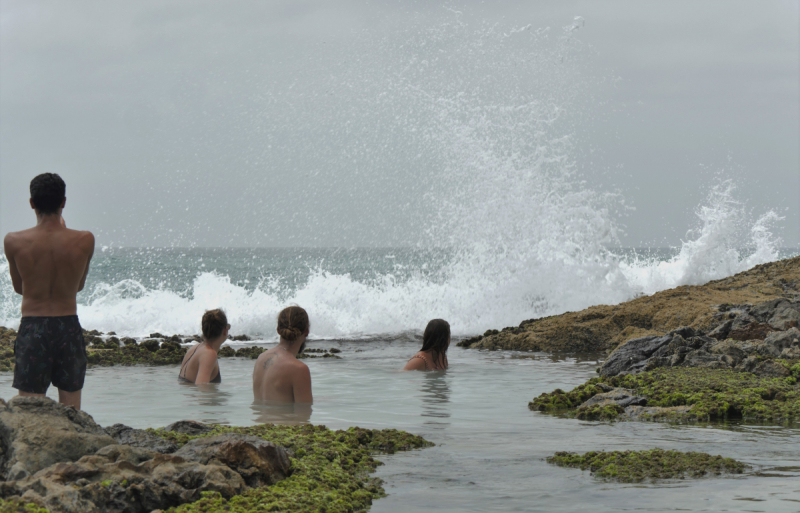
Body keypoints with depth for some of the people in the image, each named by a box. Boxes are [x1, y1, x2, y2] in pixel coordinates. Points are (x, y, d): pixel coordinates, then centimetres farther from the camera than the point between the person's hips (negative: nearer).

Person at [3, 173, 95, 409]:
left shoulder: (14, 242, -9)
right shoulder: (84, 241, -9)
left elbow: (18, 287, 5)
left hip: (32, 329, -1)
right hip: (70, 328, 1)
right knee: (72, 416, 11)